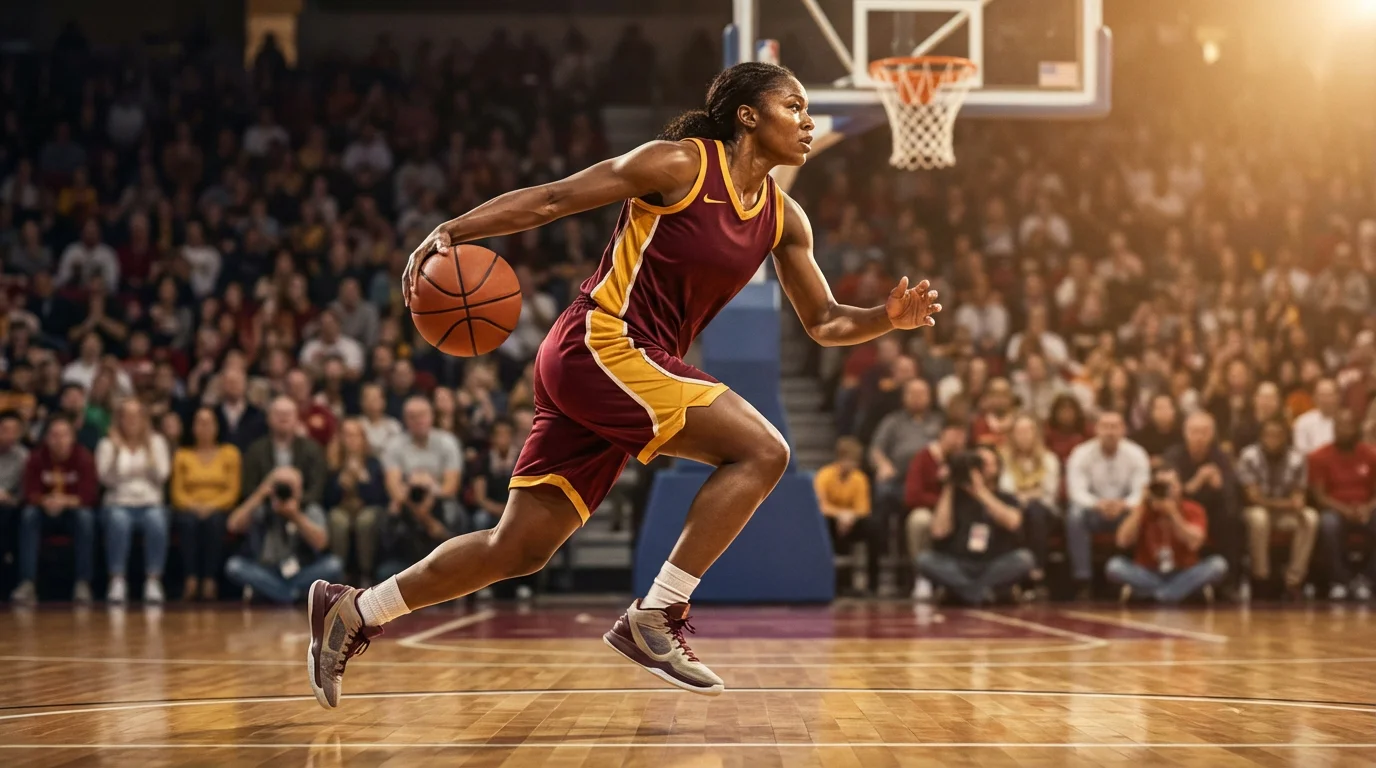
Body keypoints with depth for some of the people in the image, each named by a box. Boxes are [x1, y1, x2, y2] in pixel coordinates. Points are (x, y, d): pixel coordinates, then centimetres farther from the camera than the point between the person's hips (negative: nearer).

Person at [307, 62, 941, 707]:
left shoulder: (783, 218, 12)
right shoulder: (680, 164, -9)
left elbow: (824, 322, 17)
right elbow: (551, 199, -7)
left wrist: (888, 317, -3)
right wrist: (451, 231, -16)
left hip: (640, 365, 8)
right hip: (600, 344, -8)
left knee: (520, 547, 9)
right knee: (761, 450, -18)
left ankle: (354, 612, 20)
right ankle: (654, 619, -15)